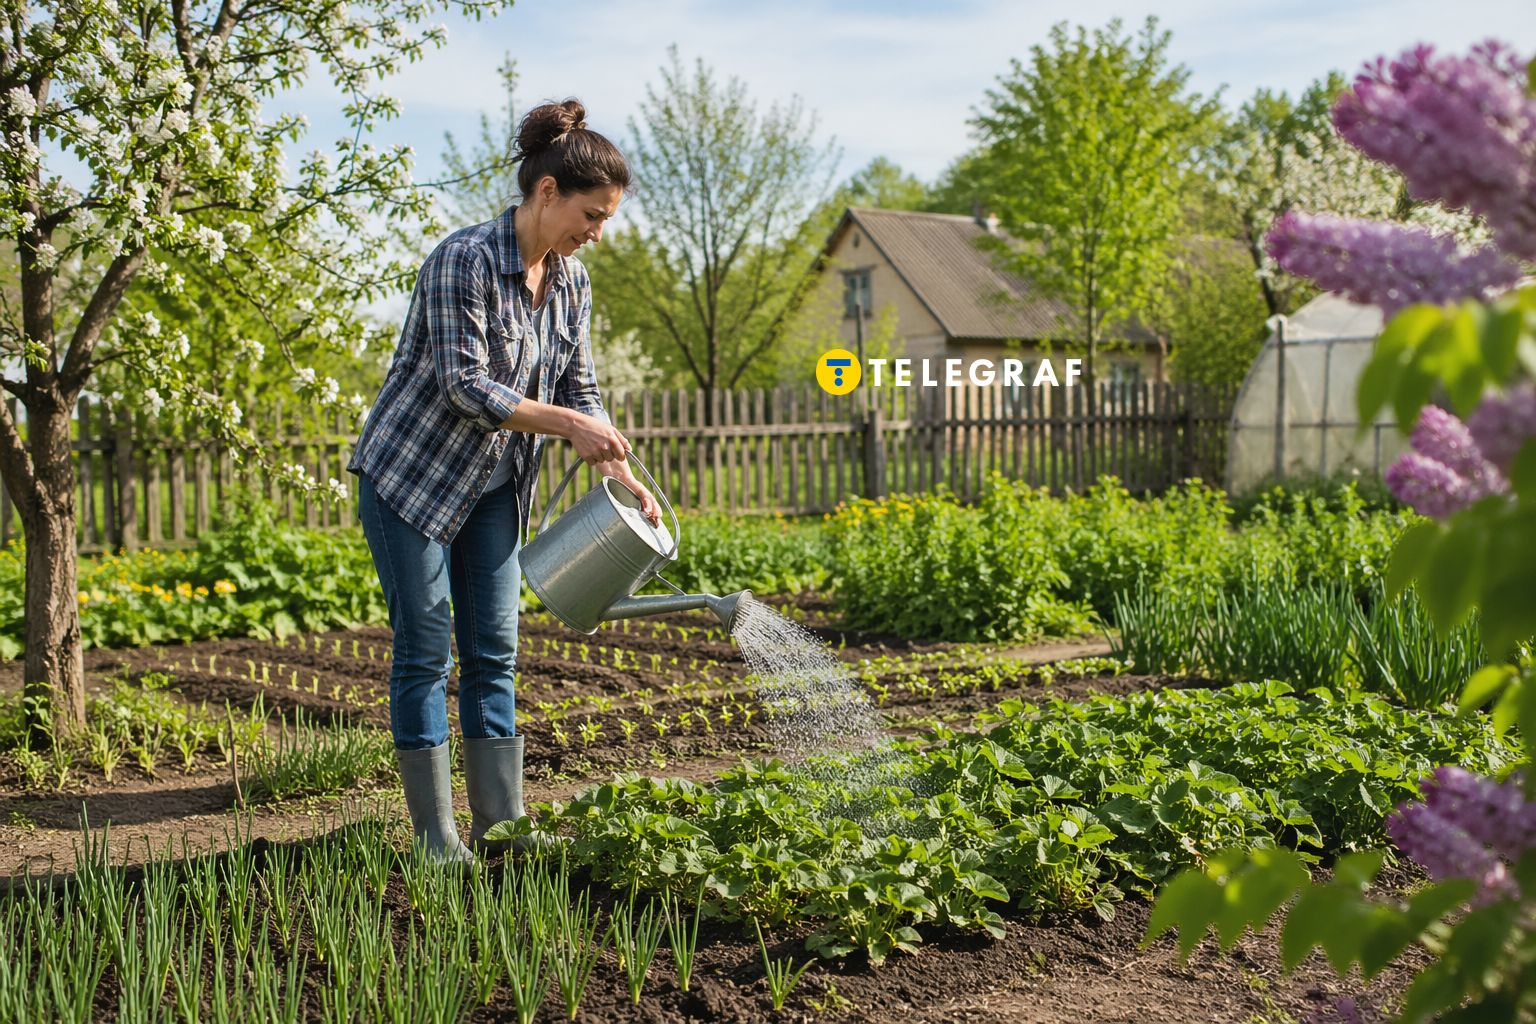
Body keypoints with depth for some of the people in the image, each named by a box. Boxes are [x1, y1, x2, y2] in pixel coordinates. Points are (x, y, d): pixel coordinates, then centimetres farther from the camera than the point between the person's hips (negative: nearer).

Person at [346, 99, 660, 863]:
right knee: (425, 649, -3)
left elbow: (580, 391, 6)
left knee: (494, 653, 5)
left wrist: (623, 474, -6)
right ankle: (436, 840, 4)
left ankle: (502, 827, 10)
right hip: (411, 475, -7)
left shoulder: (570, 281, 2)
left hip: (494, 487, 7)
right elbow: (465, 386, -23)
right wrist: (566, 424, -25)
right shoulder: (464, 262, -20)